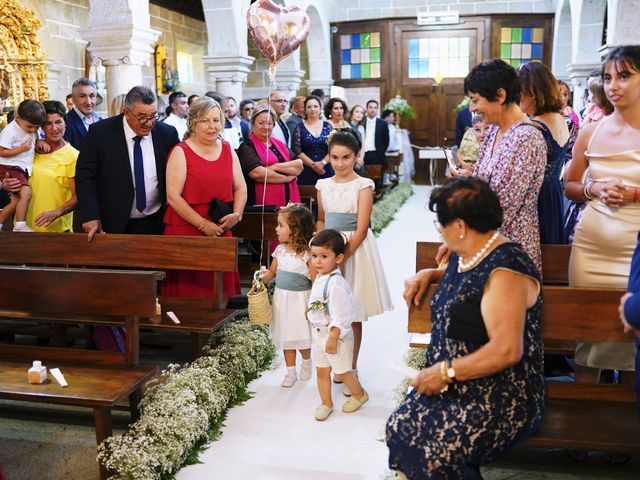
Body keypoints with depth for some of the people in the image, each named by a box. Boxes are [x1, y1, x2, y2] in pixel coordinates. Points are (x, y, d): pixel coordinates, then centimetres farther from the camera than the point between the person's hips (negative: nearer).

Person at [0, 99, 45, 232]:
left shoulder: (32, 129, 6)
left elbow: (35, 139, 24)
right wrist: (22, 148, -20)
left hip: (22, 169, 9)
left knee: (16, 201, 10)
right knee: (26, 193, -26)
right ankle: (20, 226, -21)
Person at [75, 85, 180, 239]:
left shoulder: (167, 133, -5)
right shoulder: (100, 132, -10)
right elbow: (85, 175, -6)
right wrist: (91, 217, -13)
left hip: (156, 223, 2)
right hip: (113, 224, -1)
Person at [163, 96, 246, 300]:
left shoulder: (228, 149, 12)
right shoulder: (181, 152, -4)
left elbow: (240, 187, 13)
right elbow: (173, 197, -11)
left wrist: (236, 214, -6)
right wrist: (203, 224, -14)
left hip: (221, 232, 5)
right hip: (186, 233, -4)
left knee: (221, 290, 5)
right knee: (189, 290, -2)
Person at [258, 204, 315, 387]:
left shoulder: (308, 254, -16)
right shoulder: (280, 250, 1)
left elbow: (316, 282, -15)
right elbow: (272, 271, 14)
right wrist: (260, 280, -5)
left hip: (300, 299, -5)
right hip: (282, 299, 5)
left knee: (302, 337, 7)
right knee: (286, 337, 12)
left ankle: (306, 362, 36)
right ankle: (291, 372, 25)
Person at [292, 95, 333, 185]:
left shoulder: (328, 126, 8)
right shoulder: (299, 128, 2)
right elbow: (297, 151, -4)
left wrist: (322, 163, -11)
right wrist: (313, 164, -10)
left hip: (326, 170, 2)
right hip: (306, 172, -1)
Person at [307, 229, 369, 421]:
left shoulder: (336, 284, -27)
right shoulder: (320, 278, 2)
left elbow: (341, 316, -27)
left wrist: (333, 338, -24)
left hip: (336, 335, -8)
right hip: (319, 333, 8)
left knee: (342, 371, 10)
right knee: (321, 371, 16)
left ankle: (359, 394, 35)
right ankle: (326, 403, 32)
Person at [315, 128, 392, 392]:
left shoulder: (363, 185, -8)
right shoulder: (323, 185, 6)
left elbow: (361, 229, -12)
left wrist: (341, 257, -18)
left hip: (355, 250, -4)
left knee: (353, 315, 4)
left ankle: (352, 368, 18)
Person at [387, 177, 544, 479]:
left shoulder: (505, 270, -20)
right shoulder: (465, 256, 9)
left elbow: (507, 351, -26)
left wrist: (445, 372, -20)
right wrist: (428, 274, 17)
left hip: (501, 396, -8)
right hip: (453, 384, 8)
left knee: (436, 453, -25)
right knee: (399, 427, -12)